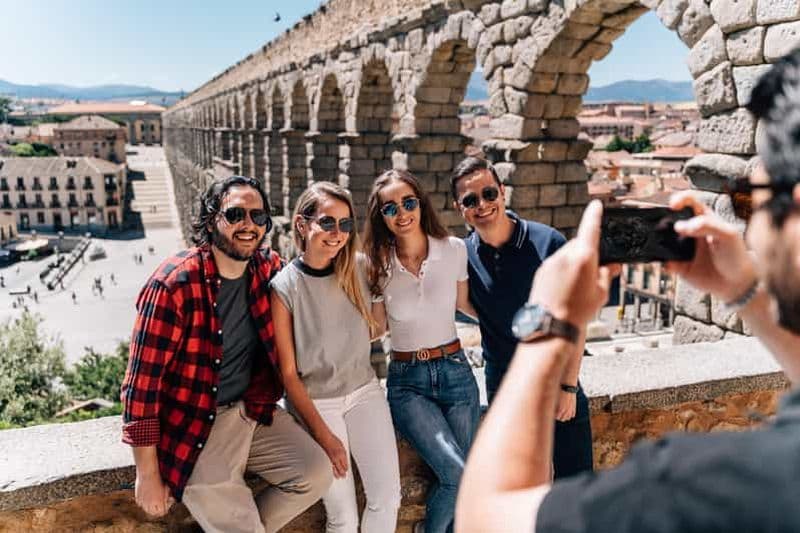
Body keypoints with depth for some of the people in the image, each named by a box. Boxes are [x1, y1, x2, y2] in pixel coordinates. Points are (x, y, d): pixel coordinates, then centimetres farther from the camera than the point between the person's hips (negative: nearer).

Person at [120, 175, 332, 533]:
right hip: (192, 427, -6)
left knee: (317, 473, -5)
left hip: (252, 410, 6)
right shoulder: (173, 283, -22)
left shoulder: (267, 268, -5)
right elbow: (142, 382, -18)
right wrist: (148, 474, -13)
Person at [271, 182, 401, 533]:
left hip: (364, 390, 3)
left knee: (388, 497, 0)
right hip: (315, 402, -3)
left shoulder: (358, 267, -5)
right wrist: (324, 435, -8)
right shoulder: (283, 287, -15)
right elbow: (288, 373, -9)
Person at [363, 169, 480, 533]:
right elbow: (376, 327, 5)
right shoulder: (378, 265, -5)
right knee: (456, 473, -15)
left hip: (455, 371, 2)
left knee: (466, 478, 6)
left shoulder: (454, 249, -4)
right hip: (407, 382, -2)